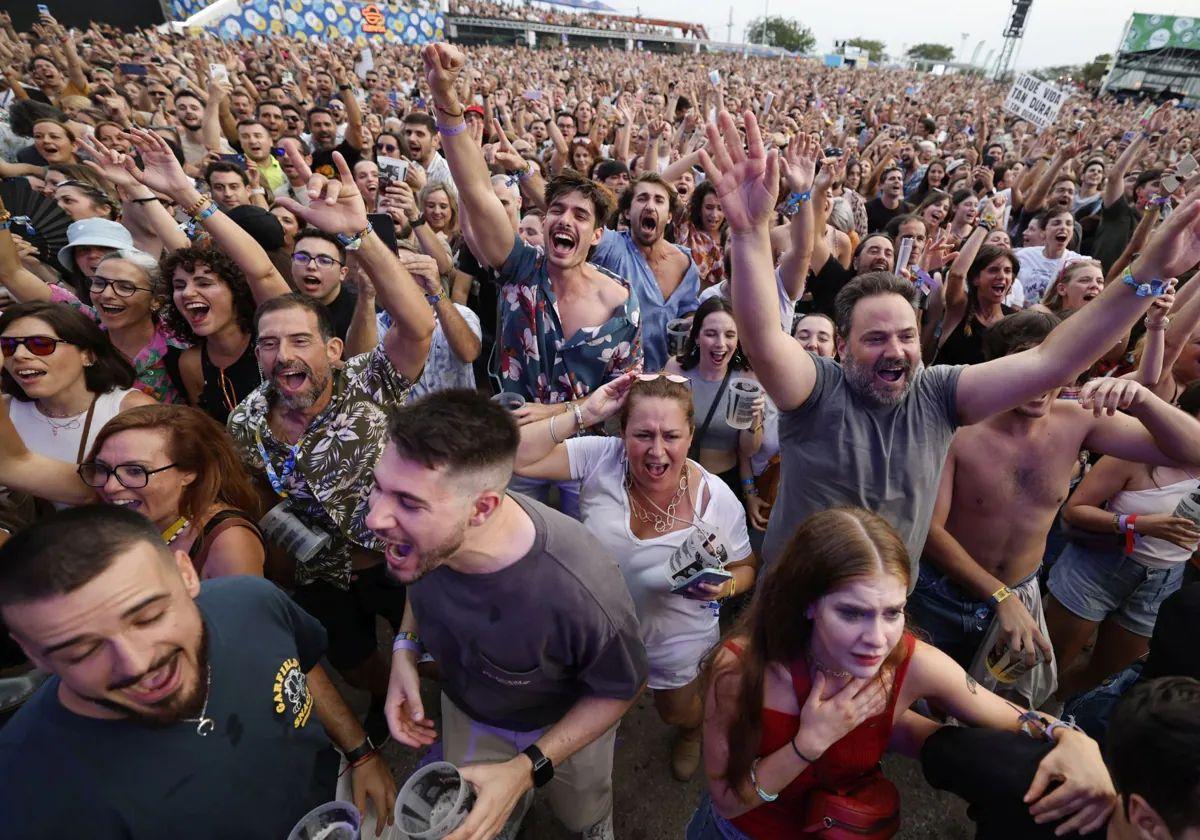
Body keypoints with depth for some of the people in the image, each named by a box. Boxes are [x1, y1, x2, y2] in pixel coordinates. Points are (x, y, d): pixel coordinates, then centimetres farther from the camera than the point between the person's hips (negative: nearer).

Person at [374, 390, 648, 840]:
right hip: (466, 709, 3)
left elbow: (621, 689, -22)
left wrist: (526, 769, -27)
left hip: (568, 721, -3)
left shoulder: (582, 593, -46)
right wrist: (405, 646, -18)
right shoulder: (422, 528, -31)